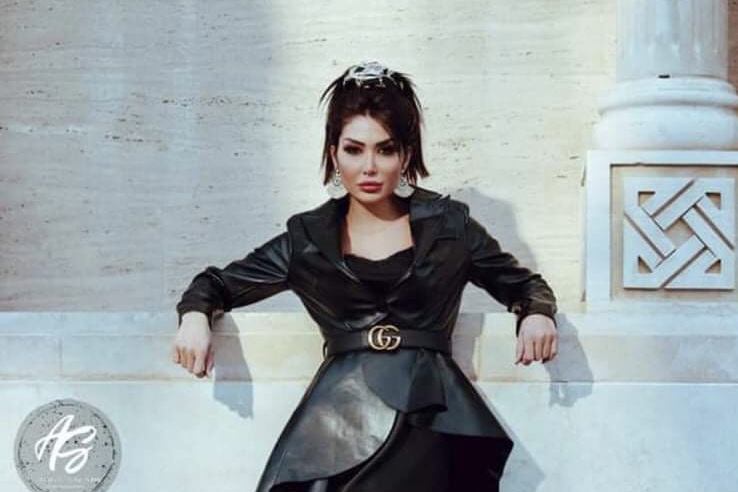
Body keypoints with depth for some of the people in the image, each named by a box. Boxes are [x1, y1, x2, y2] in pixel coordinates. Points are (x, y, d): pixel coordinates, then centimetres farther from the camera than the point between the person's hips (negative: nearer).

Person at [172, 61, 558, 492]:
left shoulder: (448, 224, 10)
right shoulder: (308, 238, 11)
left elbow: (524, 283, 22)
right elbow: (218, 283, 22)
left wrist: (537, 314, 0)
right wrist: (196, 316, 1)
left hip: (427, 419, 0)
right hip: (340, 415, 1)